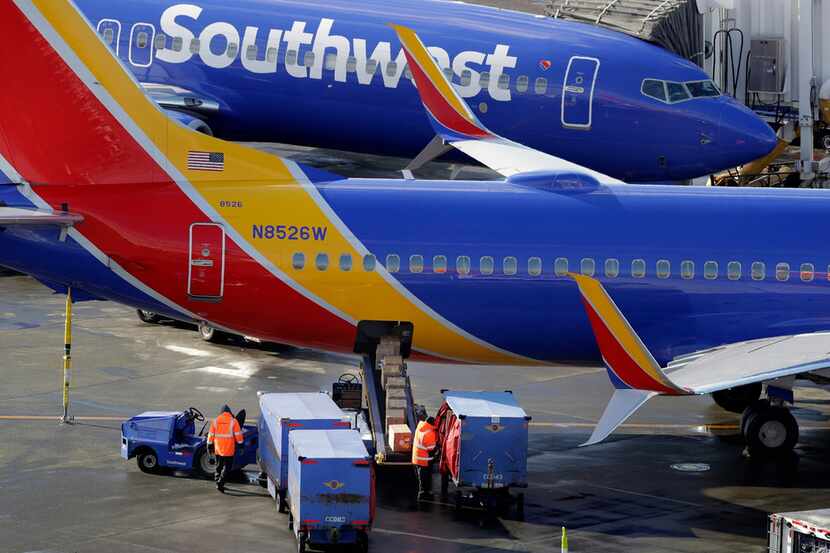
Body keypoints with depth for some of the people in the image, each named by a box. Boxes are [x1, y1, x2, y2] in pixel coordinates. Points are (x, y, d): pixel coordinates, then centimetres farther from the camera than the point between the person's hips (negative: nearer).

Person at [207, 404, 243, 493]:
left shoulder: (215, 421, 3)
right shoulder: (233, 421, -6)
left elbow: (211, 435, 6)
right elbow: (238, 435, -7)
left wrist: (210, 446, 14)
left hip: (218, 449, 3)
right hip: (229, 450, -3)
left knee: (219, 466, 19)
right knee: (227, 467, 1)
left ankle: (218, 481, 26)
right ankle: (220, 483, -12)